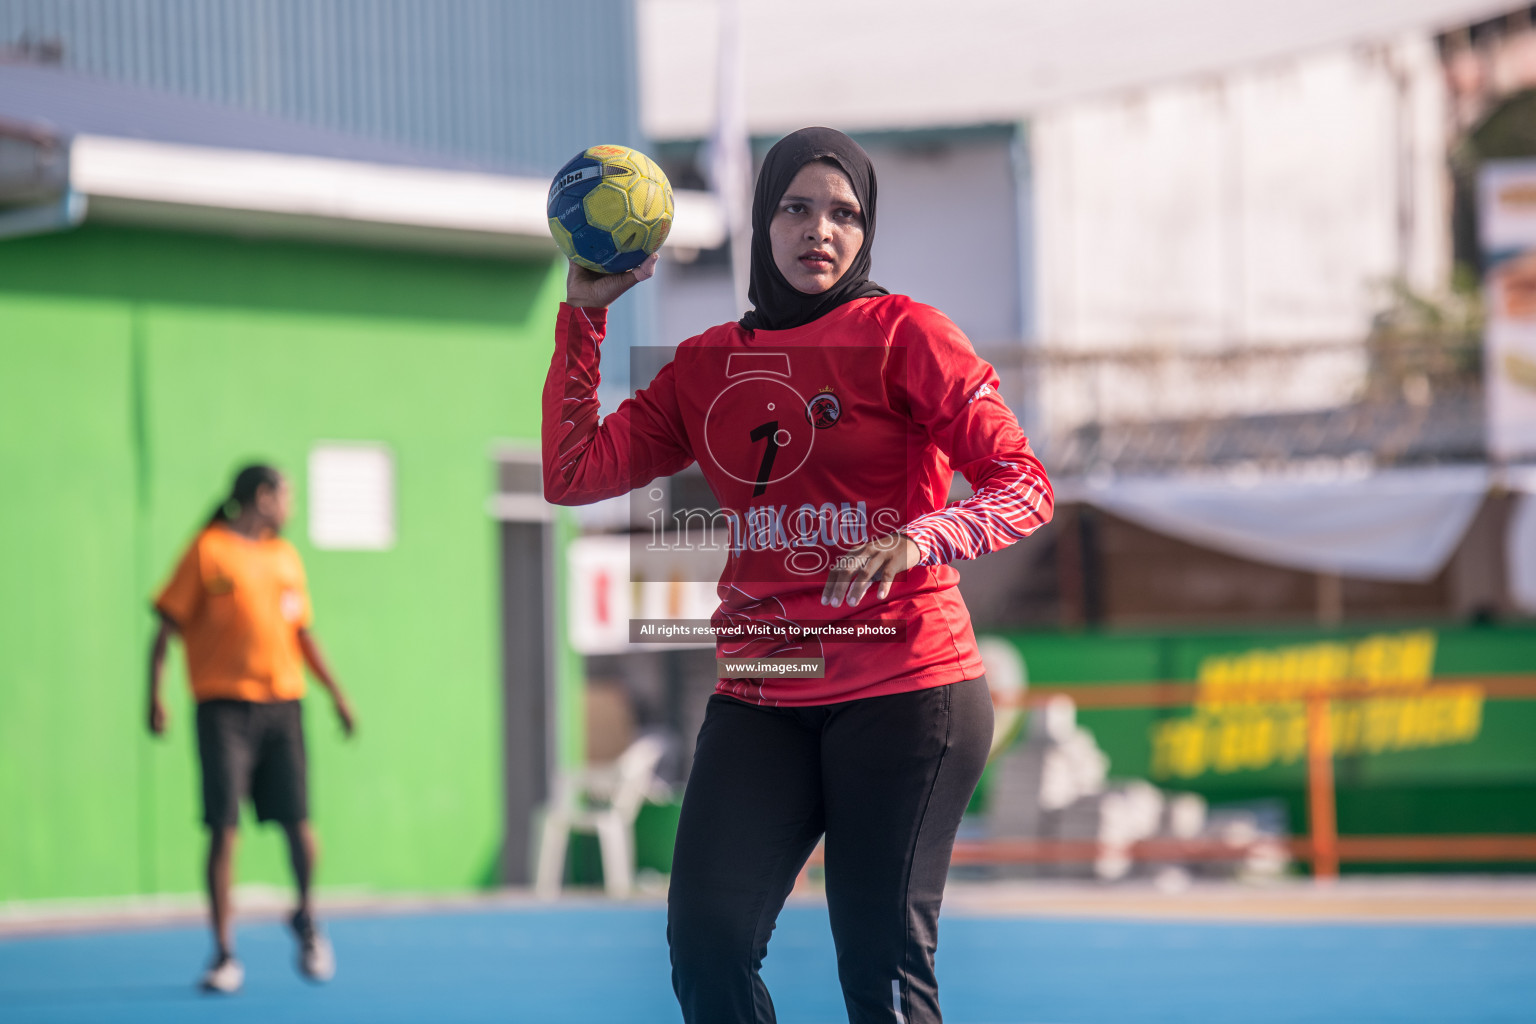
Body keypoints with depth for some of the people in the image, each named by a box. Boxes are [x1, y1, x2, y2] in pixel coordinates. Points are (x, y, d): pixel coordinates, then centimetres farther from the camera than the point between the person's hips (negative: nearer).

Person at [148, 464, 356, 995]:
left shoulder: (286, 557, 17)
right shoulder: (208, 551, -1)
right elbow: (169, 625, -3)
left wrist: (336, 693, 21)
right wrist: (155, 693, -12)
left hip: (282, 702, 5)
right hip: (224, 706, -5)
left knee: (298, 823, 0)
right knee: (224, 828, -8)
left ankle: (305, 918, 26)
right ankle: (224, 954, -2)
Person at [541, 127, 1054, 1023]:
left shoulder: (903, 335, -2)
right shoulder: (709, 364, 12)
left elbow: (1025, 483, -7)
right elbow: (573, 474, 7)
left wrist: (920, 539, -25)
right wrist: (583, 316, 5)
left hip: (905, 690, -4)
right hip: (760, 702, 4)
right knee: (705, 946, -9)